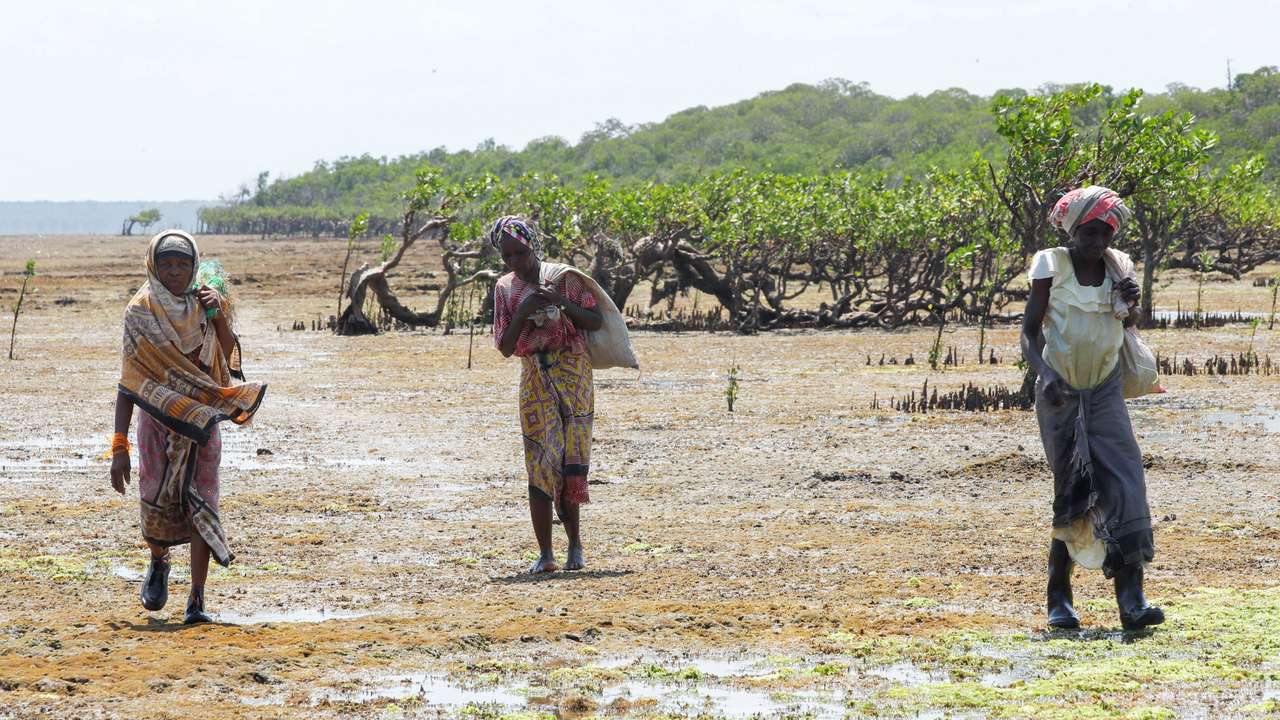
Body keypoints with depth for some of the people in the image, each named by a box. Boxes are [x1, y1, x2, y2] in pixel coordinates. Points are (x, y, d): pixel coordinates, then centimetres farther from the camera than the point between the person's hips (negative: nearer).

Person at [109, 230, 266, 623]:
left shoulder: (204, 305, 6)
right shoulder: (141, 312, -1)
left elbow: (228, 359, -3)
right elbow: (128, 383, -3)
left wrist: (218, 315, -16)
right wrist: (119, 446, -8)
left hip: (201, 420, 2)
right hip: (158, 417, -2)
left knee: (200, 503, -5)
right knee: (157, 501, -9)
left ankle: (196, 602, -1)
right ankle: (158, 563, 26)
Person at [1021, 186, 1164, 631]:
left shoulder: (1117, 268, 5)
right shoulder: (1053, 268, -6)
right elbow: (1029, 332, -7)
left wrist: (1130, 305, -4)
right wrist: (1045, 374, -24)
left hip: (1104, 393, 3)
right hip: (1061, 394, -3)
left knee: (1125, 485, -13)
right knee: (1072, 493, -2)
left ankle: (1131, 597, -19)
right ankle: (1059, 598, 9)